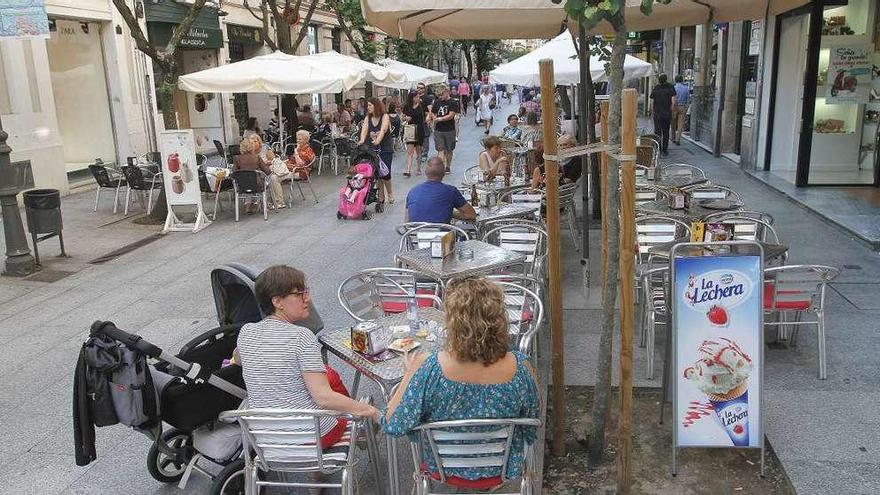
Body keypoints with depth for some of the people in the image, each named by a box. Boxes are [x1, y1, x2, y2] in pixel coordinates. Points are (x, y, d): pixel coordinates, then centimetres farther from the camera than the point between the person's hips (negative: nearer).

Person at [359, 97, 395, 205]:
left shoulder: (385, 117, -6)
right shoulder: (368, 118, 8)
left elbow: (383, 130, -22)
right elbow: (365, 128, -8)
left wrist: (377, 140, -39)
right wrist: (362, 140, -28)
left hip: (386, 149, -4)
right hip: (373, 148, 4)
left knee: (385, 173, -9)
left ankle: (389, 193, 15)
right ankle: (381, 196, 9)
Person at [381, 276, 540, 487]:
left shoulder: (427, 368, -33)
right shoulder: (520, 368, -28)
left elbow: (392, 426, -22)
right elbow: (532, 432, -10)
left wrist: (409, 374, -9)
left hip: (442, 468, -1)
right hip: (502, 470, 1)